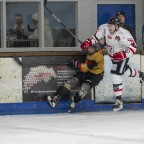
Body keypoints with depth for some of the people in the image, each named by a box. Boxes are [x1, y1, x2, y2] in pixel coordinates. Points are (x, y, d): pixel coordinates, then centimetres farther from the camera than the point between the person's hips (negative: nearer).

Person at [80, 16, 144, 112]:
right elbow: (96, 37, 1)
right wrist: (88, 43, -15)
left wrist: (123, 54, -40)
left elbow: (133, 47, -28)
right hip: (113, 55, 7)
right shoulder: (104, 28, -15)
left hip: (123, 55, -7)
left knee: (116, 74, -19)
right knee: (125, 71, 25)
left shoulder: (123, 34, -32)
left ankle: (119, 100, -16)